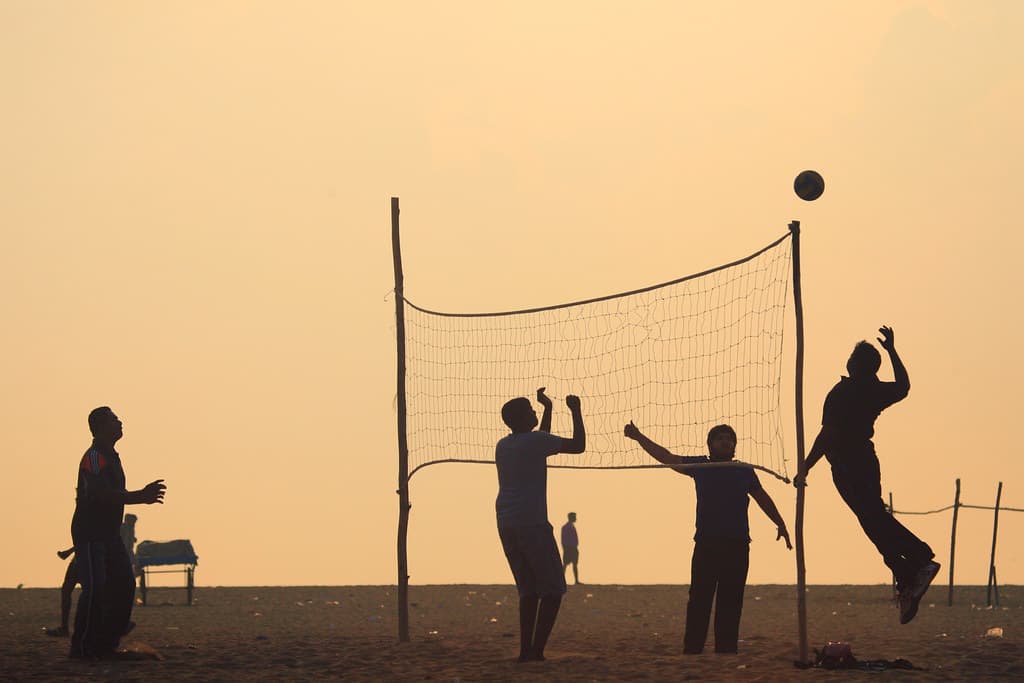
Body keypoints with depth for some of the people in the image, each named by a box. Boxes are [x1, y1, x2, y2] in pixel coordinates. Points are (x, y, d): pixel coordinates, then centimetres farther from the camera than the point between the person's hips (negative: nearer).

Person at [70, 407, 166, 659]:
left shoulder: (111, 457, 16)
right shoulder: (94, 457, -15)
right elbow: (101, 495, -25)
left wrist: (142, 495, 9)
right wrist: (140, 497, -25)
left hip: (109, 534, 10)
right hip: (89, 535, -10)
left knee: (124, 585, 6)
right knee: (95, 589, -14)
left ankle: (107, 645, 12)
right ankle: (82, 647, -8)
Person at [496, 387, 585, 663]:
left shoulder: (502, 446, 17)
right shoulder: (534, 441, -6)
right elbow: (578, 445, -3)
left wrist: (548, 408, 39)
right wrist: (576, 411, 8)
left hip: (506, 526, 8)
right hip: (532, 524, -8)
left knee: (528, 590, 12)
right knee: (552, 589, -2)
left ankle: (526, 650, 2)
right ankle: (536, 650, -12)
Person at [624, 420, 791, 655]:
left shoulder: (744, 471, 14)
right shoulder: (700, 466, 9)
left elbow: (762, 498, 24)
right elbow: (667, 457, 5)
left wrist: (780, 524, 18)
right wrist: (638, 437, -3)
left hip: (737, 546, 2)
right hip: (706, 545, -2)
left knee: (730, 602, 1)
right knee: (699, 600, -5)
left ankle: (727, 650, 4)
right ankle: (692, 650, -5)